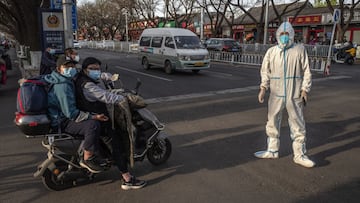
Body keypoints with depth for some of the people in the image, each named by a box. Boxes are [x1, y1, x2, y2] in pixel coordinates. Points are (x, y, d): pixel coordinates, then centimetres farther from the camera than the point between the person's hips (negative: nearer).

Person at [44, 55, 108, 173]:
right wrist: (94, 117, -29)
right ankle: (87, 159, -15)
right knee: (93, 125, -30)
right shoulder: (63, 86, -24)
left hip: (62, 116, 12)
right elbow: (71, 113, -29)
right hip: (62, 122, -12)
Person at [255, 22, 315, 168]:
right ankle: (272, 150, 27)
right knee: (272, 123, 11)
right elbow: (265, 71, 6)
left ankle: (299, 155, 17)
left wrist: (305, 90, -4)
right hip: (276, 95, 2)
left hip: (294, 95, -2)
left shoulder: (300, 50, 0)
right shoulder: (271, 51, 5)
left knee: (297, 125, 4)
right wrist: (263, 88, -4)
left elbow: (306, 72, 2)